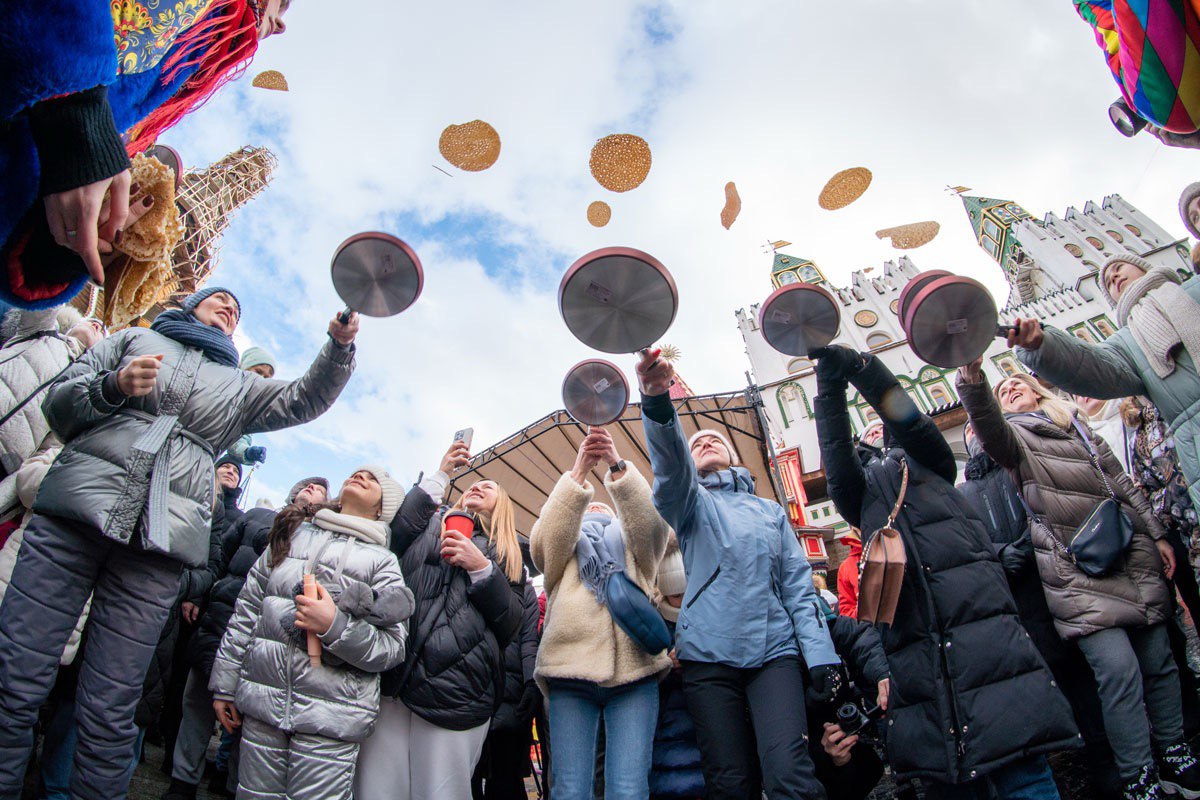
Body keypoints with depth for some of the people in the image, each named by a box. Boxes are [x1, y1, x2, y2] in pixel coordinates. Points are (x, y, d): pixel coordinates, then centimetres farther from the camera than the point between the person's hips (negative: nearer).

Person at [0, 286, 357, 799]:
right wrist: (113, 387, -4)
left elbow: (306, 399, 13)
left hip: (160, 543, 1)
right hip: (79, 506, 0)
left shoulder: (240, 388, 27)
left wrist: (340, 346, -3)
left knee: (109, 714, -3)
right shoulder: (136, 340, 24)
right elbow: (58, 402, 17)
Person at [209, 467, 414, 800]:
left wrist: (335, 626, -19)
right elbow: (247, 609, 14)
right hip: (262, 699, 3)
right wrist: (225, 685, 12)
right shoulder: (291, 534, 13)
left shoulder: (382, 561, 2)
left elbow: (393, 648, -5)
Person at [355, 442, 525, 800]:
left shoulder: (507, 555, 20)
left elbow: (511, 625, 8)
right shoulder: (430, 524, 22)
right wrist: (440, 475, 2)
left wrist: (481, 568, -6)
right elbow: (389, 539, -1)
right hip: (391, 683, 1)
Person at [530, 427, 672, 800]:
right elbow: (545, 541, 1)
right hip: (572, 667, 0)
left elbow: (651, 523, 3)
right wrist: (578, 475, -11)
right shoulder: (560, 547, 26)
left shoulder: (633, 542, 27)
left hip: (634, 670, 0)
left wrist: (617, 466, -12)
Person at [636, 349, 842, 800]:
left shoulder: (771, 511, 24)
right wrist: (657, 399, -30)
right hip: (709, 655, -1)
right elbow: (670, 465, -9)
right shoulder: (690, 502, 15)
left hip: (775, 650, 1)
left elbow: (799, 587, 16)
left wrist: (821, 657, -1)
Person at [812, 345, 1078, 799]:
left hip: (979, 621, -1)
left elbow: (904, 413, 7)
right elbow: (834, 442, 8)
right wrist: (830, 376, 0)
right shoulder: (861, 492, 25)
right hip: (912, 647, 2)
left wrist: (854, 363, 1)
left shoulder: (931, 462, 24)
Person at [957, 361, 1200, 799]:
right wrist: (972, 379, -42)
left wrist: (1156, 534, 17)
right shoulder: (1014, 436, 3)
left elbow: (1122, 483, 23)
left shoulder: (1077, 425, 20)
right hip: (1079, 574, -6)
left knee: (1159, 661, 12)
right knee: (1119, 669, -13)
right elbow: (985, 423, -22)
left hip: (1134, 560, 6)